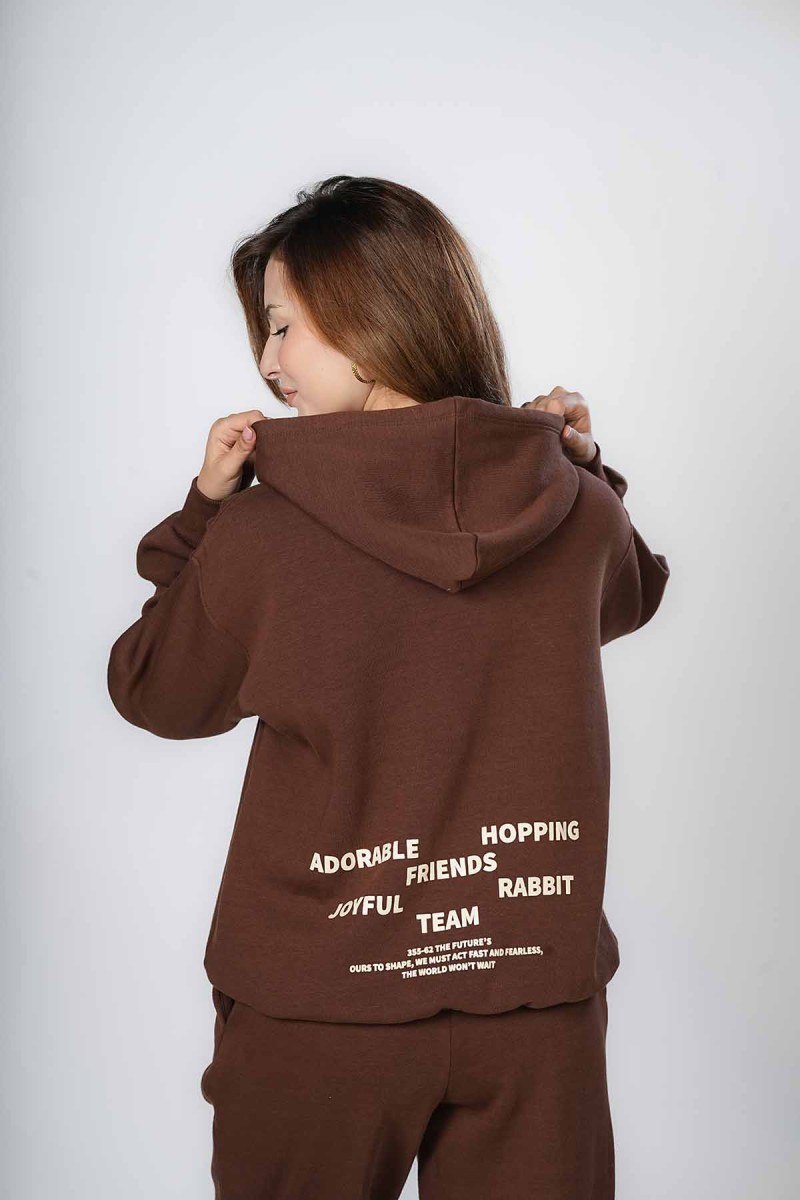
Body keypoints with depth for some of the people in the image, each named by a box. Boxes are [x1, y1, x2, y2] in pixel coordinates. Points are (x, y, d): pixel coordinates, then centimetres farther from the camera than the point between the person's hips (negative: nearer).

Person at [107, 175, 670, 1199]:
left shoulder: (256, 535, -17)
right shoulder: (577, 509, -8)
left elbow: (154, 695, 2)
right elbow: (631, 595, 17)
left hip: (321, 1005, -2)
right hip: (537, 999, 2)